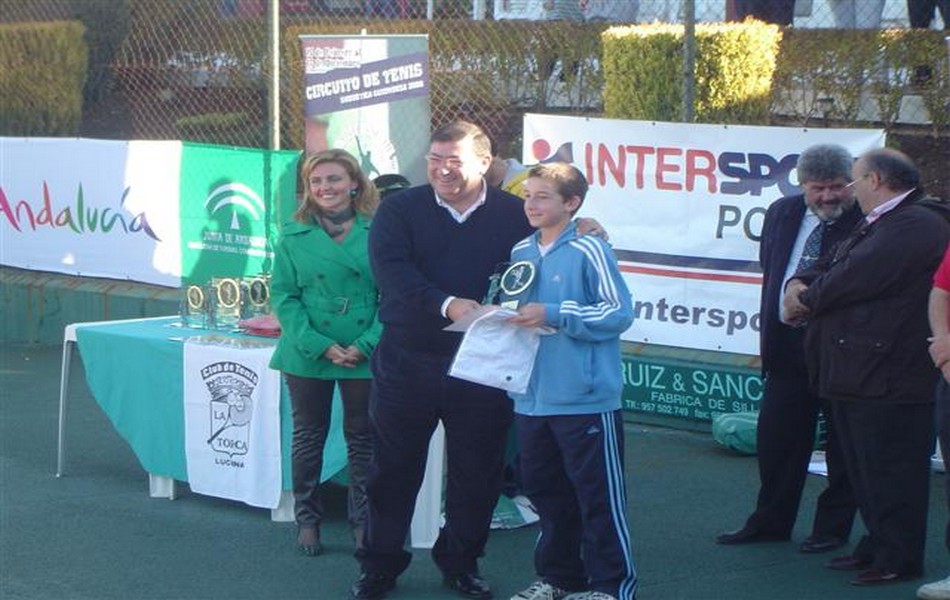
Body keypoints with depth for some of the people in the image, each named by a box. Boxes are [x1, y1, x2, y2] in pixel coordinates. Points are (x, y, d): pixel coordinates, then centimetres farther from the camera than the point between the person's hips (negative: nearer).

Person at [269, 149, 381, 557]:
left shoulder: (377, 231, -3)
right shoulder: (294, 236, 1)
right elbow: (284, 296, -2)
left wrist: (365, 345, -13)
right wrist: (320, 345, -12)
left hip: (365, 354, -1)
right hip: (309, 354, 1)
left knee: (362, 438, 8)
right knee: (308, 437, 9)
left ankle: (362, 521, 19)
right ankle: (307, 520, 21)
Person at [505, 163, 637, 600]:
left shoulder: (589, 251, -11)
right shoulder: (520, 252, 9)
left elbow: (620, 313, -16)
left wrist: (553, 315, -20)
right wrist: (505, 318, 0)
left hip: (585, 398, -7)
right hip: (532, 397, 7)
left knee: (598, 496, 0)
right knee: (544, 489, 16)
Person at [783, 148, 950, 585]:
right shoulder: (875, 225, 21)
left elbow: (856, 277, -22)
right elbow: (832, 269, 21)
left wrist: (807, 299, -6)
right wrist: (801, 285, -1)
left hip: (889, 377, -11)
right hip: (858, 372, 11)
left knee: (890, 471, -5)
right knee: (865, 468, 16)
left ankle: (898, 559, 1)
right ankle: (878, 545, 25)